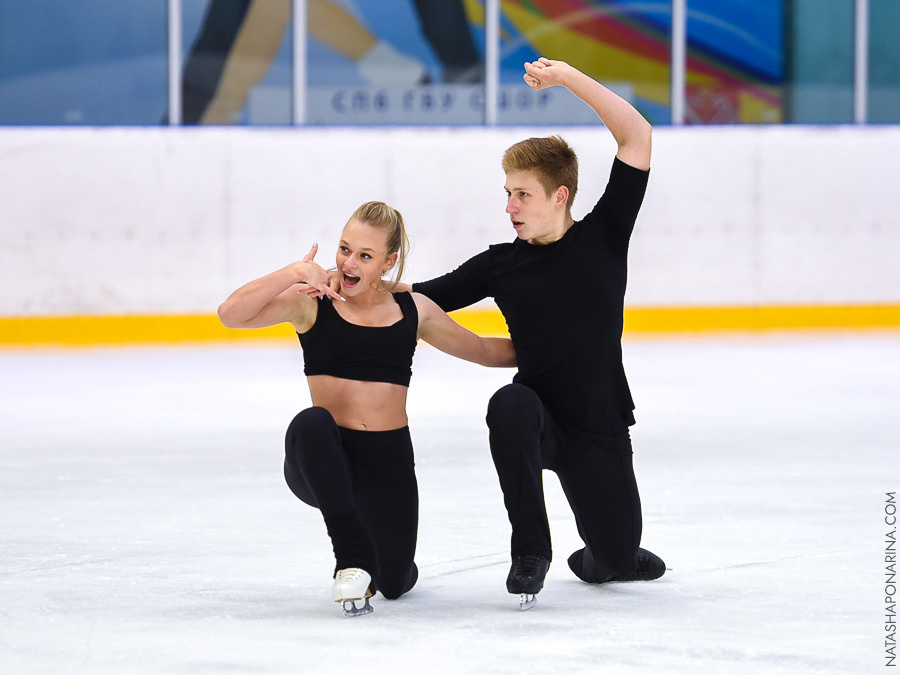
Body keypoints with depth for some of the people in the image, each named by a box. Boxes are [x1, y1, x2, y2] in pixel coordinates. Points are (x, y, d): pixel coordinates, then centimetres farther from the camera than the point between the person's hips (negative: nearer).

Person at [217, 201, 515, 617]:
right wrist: (293, 273, -24)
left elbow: (484, 351, 22)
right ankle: (351, 554, -25)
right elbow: (231, 314, -17)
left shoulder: (413, 310, 8)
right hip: (323, 462, -2)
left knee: (394, 585, -2)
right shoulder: (310, 301, -2)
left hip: (389, 461, 2)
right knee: (311, 422, -37)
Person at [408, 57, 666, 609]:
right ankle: (531, 549, -22)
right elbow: (423, 298, 3)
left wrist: (568, 77, -18)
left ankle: (602, 560, 44)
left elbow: (637, 136, -13)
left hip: (601, 430, -1)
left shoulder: (603, 238, -6)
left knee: (617, 558, 2)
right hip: (537, 418, 1)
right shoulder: (500, 265, 0)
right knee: (510, 403, -35)